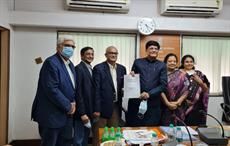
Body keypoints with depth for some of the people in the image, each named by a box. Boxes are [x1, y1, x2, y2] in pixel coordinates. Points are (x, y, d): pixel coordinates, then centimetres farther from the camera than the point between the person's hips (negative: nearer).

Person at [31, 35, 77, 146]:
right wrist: (68, 106, -16)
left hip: (66, 114, 9)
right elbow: (51, 89, -24)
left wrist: (73, 102, 0)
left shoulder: (70, 64, 12)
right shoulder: (51, 62, -16)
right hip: (52, 115, -9)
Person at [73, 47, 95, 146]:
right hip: (82, 112, -8)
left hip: (89, 111, 9)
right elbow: (78, 92, -19)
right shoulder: (79, 68, -14)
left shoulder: (90, 69, 13)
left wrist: (94, 110, 11)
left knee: (85, 138, 17)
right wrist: (82, 113, -21)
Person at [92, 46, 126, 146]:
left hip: (116, 106, 5)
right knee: (99, 134, 6)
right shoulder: (99, 68, -8)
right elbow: (96, 90, -11)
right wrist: (96, 109, -14)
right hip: (103, 106, -5)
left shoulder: (122, 68, 8)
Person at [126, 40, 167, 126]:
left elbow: (163, 85, 0)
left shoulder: (161, 65, 7)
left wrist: (149, 94, -12)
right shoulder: (137, 62, 9)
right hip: (136, 101, 0)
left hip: (153, 103, 0)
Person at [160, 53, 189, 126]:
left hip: (179, 107, 1)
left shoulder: (182, 74, 4)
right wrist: (168, 103, -13)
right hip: (165, 107, -1)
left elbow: (186, 90, -1)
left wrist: (178, 102, -9)